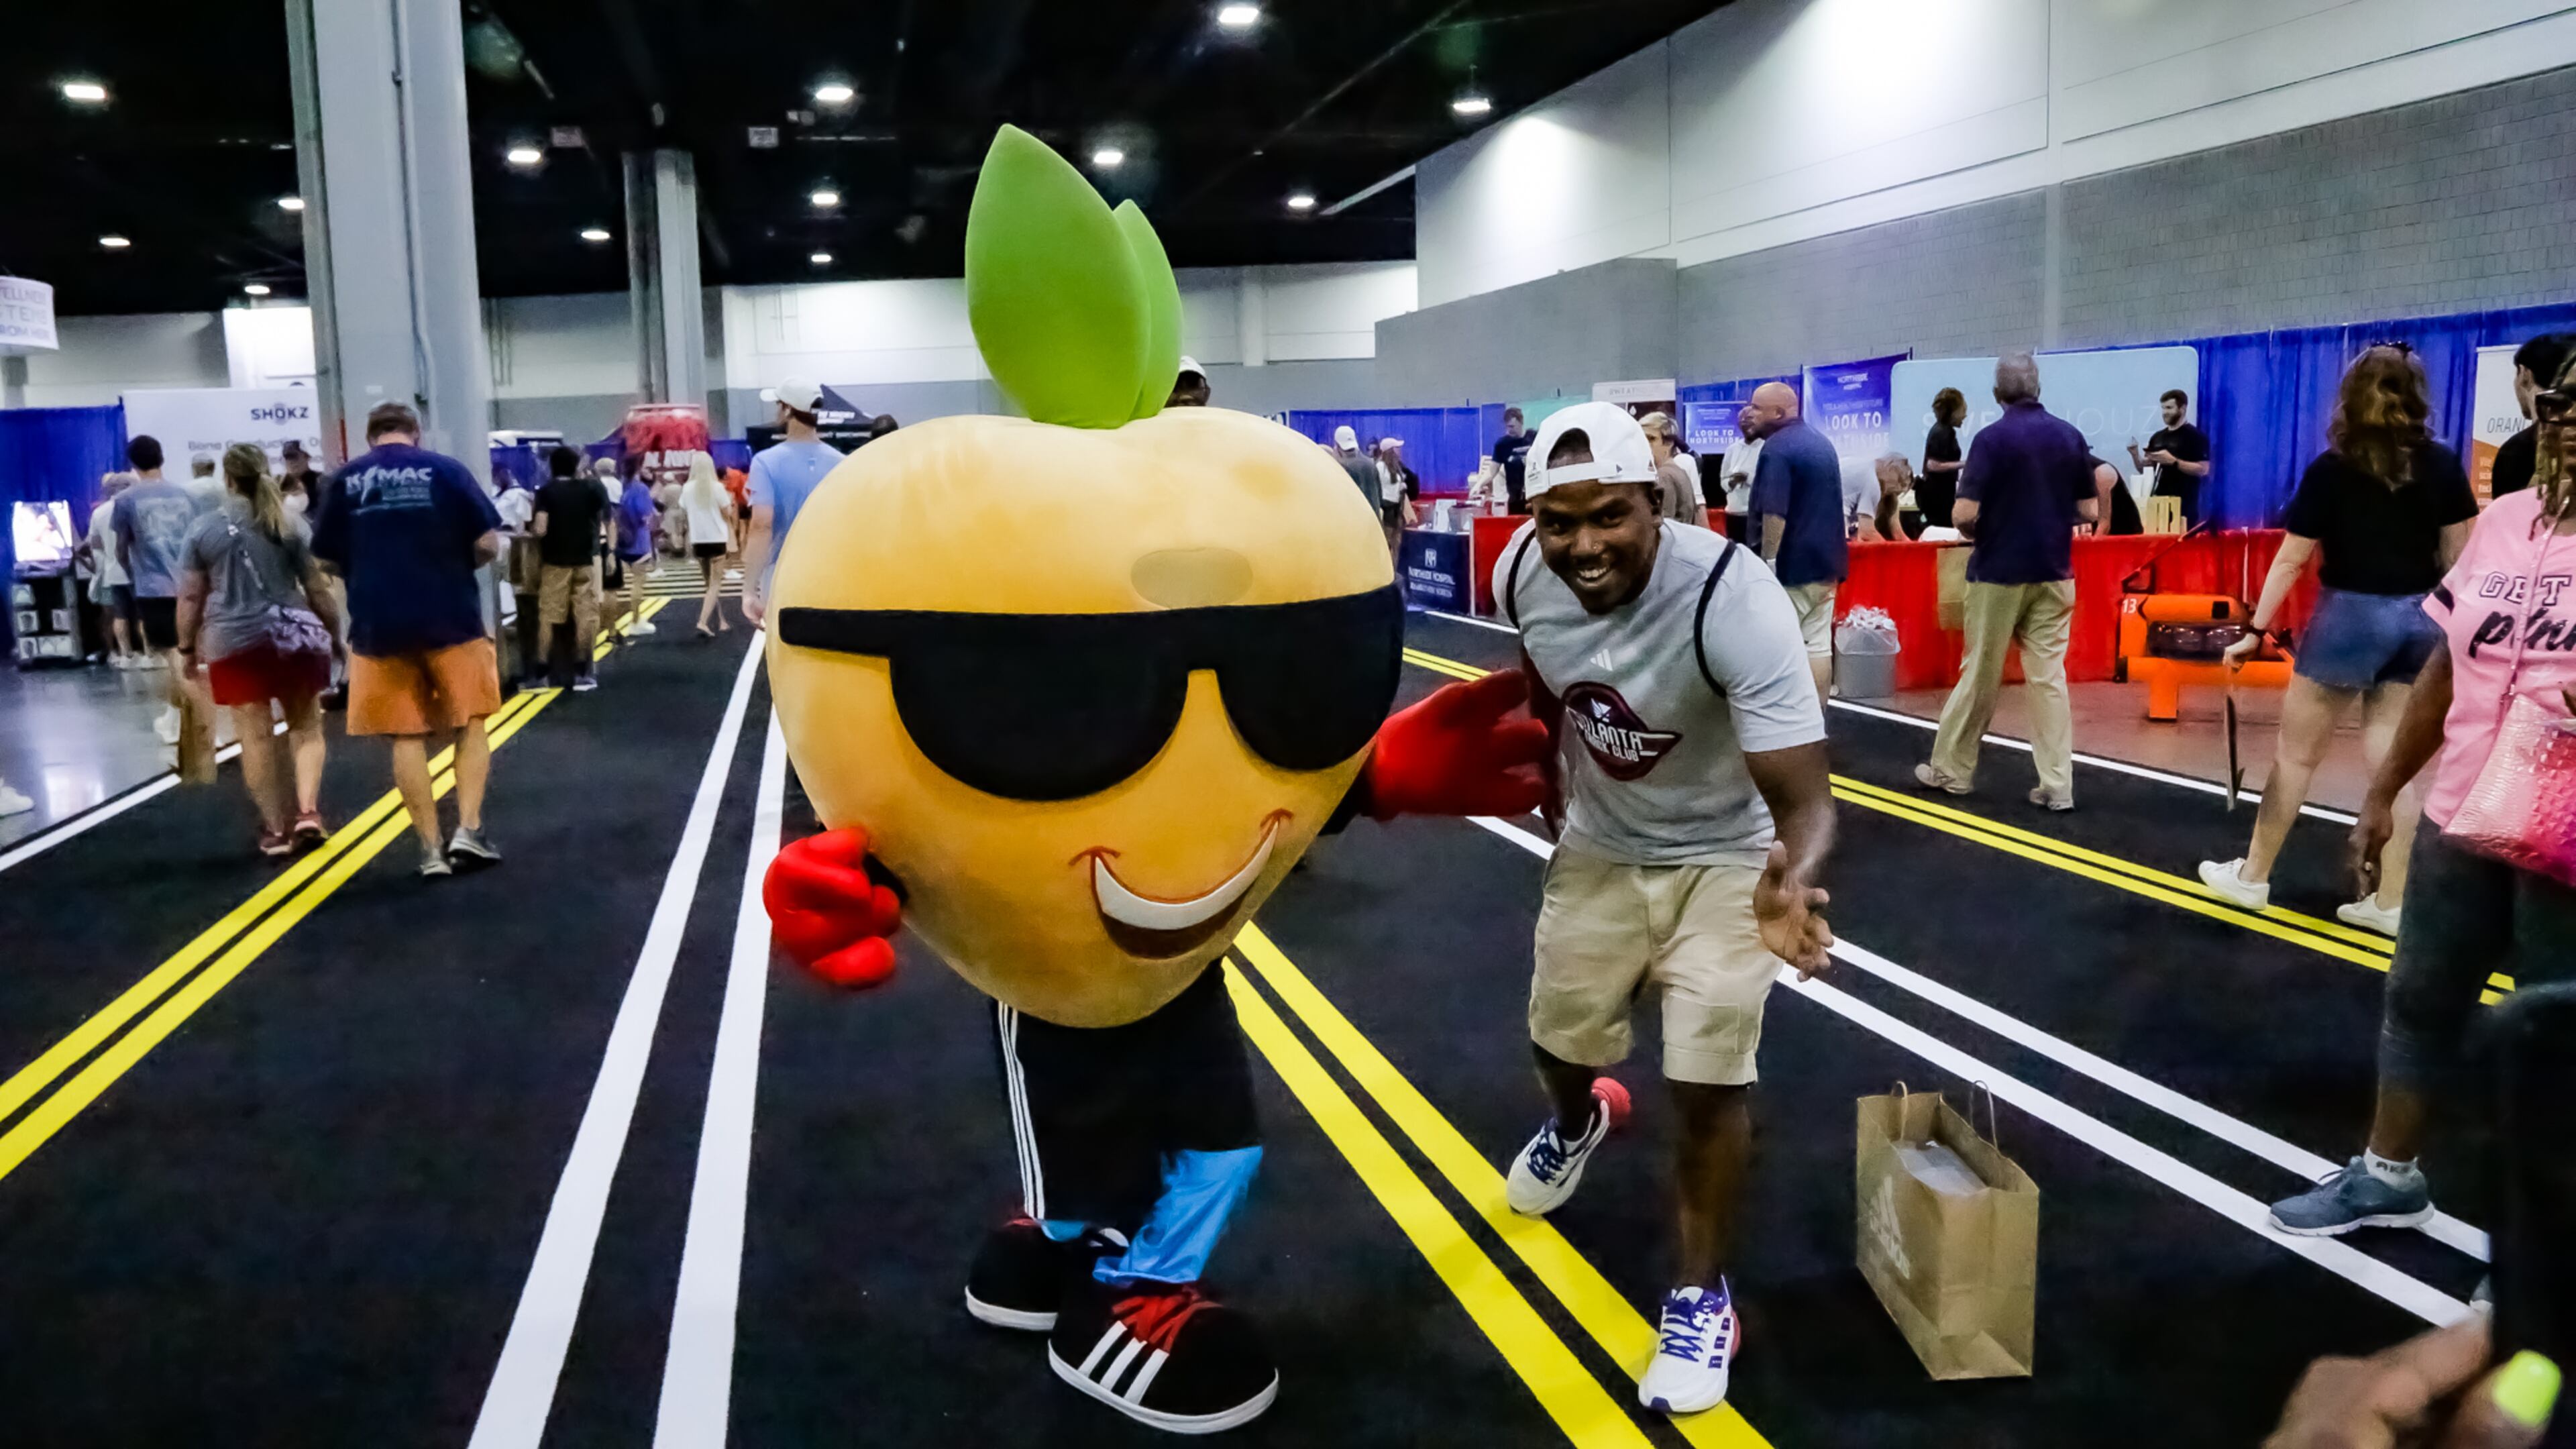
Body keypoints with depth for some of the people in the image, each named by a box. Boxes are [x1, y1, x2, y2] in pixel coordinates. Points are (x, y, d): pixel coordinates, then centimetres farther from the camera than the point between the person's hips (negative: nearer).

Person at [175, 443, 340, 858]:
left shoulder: (204, 529, 2)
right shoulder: (290, 523, 1)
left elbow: (191, 596, 4)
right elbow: (316, 587, 2)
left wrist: (187, 646, 14)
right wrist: (332, 631, 13)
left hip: (233, 642, 0)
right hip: (294, 635, 0)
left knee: (255, 736, 2)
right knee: (306, 727, 12)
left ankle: (274, 828, 7)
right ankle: (308, 812, -2)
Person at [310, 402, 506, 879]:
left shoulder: (346, 480, 3)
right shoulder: (445, 469, -2)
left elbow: (328, 559, 6)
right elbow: (489, 544, -5)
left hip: (379, 626, 1)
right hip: (451, 619, -1)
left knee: (407, 736, 8)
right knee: (470, 723, 14)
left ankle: (431, 848, 9)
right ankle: (469, 828, 2)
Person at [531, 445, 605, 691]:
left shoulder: (545, 491, -5)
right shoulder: (589, 488, 1)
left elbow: (540, 530, -14)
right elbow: (601, 516, 14)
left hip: (555, 561, -1)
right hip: (585, 559, 1)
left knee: (548, 615, 6)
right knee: (586, 615, 5)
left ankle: (542, 671, 6)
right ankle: (582, 672, 3)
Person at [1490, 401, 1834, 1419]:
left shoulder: (1732, 595, -36)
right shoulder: (1524, 573, -22)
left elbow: (1805, 798, -38)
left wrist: (1788, 881, -59)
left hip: (1725, 858, -4)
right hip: (1599, 847, 4)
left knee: (1709, 1080, -7)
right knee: (1557, 1040, 18)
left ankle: (1702, 1297, 19)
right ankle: (1577, 1125, 56)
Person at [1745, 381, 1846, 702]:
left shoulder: (1777, 448, -14)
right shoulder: (1822, 443, 15)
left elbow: (1774, 514, -22)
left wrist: (1768, 562, -21)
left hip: (1791, 566, -8)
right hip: (1825, 562, 8)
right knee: (1818, 645, 7)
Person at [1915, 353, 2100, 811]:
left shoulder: (1992, 437, -12)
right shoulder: (2070, 436, 3)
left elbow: (1963, 515, -17)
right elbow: (2087, 511, 5)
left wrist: (1978, 536, 4)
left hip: (1999, 572, -4)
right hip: (2053, 572, 4)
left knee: (1979, 676, 6)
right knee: (2049, 677, 5)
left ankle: (1951, 770, 18)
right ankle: (2057, 786, 3)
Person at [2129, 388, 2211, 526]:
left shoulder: (2196, 437, -5)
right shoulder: (2158, 437, 16)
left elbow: (2203, 470, -12)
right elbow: (2145, 467, 18)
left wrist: (2173, 461, -20)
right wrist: (2135, 455, -2)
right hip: (2158, 501, 6)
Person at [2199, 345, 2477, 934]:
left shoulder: (2331, 469, -7)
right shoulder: (2442, 464, 2)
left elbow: (2290, 560, -8)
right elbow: (2459, 555, 4)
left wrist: (2257, 630, -3)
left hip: (2350, 616, -4)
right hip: (2419, 620, 4)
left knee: (2295, 753, 8)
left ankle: (2252, 876, 20)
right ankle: (2390, 902, 11)